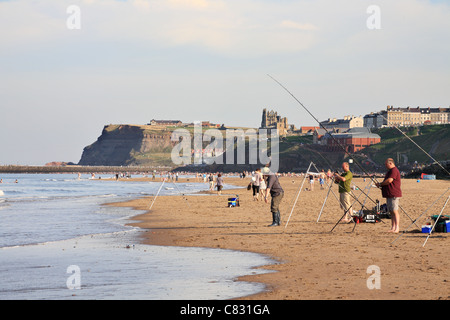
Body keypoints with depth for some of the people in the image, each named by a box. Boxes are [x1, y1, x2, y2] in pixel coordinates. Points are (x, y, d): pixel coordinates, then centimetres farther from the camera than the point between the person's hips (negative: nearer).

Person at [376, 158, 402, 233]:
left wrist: (380, 184, -8)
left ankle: (397, 228, -14)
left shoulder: (394, 170, -12)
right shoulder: (390, 171, 22)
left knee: (394, 211, -12)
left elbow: (389, 180, -21)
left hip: (394, 195, -10)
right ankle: (393, 228, 9)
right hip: (389, 195, 10)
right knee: (391, 211, 8)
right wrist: (380, 185, 10)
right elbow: (387, 182, 28)